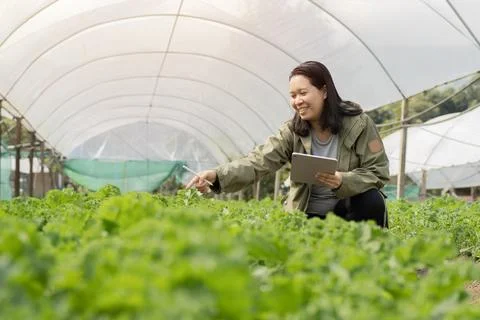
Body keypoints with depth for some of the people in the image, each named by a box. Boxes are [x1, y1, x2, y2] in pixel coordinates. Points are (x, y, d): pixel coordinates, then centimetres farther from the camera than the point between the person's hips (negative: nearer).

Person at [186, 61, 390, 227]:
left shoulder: (358, 124, -10)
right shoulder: (293, 131, -5)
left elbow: (379, 172, -11)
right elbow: (259, 162, -19)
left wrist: (343, 181, -32)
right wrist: (217, 175, -37)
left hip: (349, 209, -1)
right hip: (308, 214, 1)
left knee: (372, 201, -32)